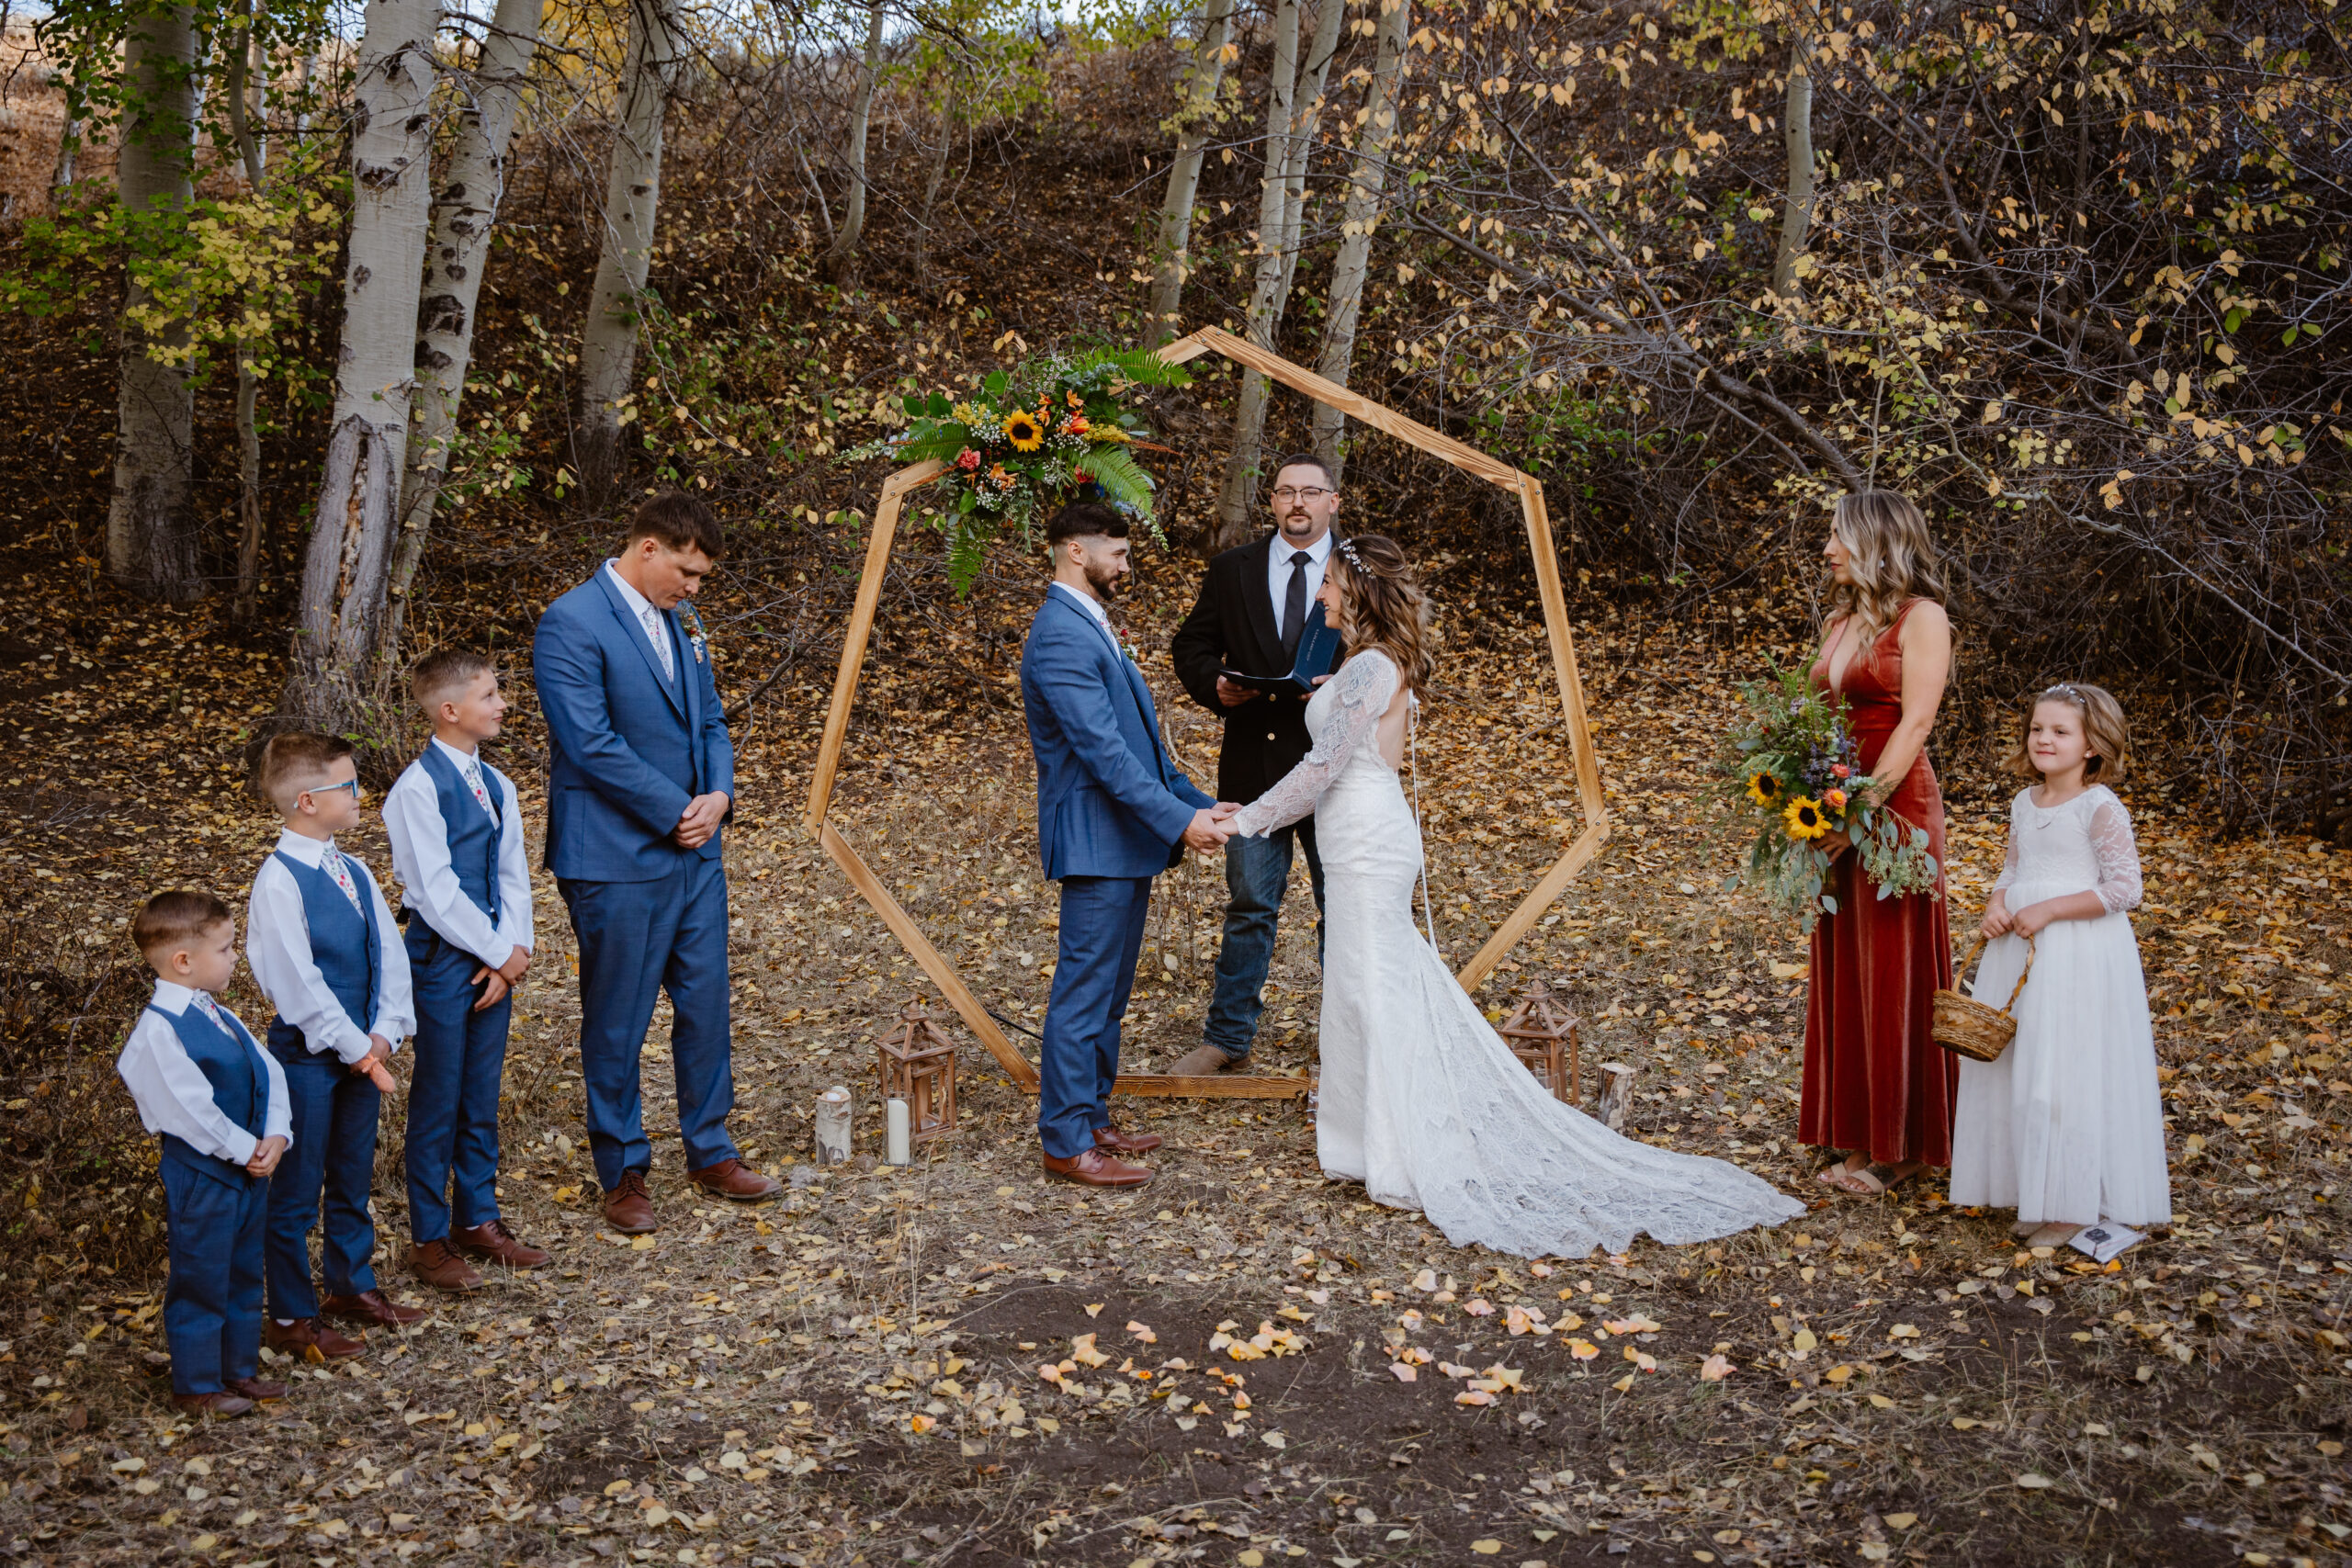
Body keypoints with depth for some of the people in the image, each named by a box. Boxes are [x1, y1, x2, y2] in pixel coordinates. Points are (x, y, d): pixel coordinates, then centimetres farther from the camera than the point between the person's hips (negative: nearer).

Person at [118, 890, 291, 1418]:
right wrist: (245, 1150, -17)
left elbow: (268, 1073, 5)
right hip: (201, 1176, -8)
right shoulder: (157, 1029, -20)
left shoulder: (220, 1017, 7)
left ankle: (240, 1370, 34)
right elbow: (191, 1108, -24)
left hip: (249, 1169, 8)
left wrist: (275, 1136, -9)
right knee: (201, 1281, 6)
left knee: (244, 1275, 19)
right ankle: (197, 1387, 21)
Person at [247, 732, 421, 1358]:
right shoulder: (279, 881, -18)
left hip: (362, 1050, 7)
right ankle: (291, 1317, 19)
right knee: (298, 1187, 5)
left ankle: (352, 1284, 38)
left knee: (354, 1173, 21)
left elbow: (389, 953, 6)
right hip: (309, 1054, -7)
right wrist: (356, 1048, -16)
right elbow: (298, 983, -20)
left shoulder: (354, 871, 5)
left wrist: (384, 1033, -6)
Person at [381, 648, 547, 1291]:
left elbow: (512, 876, 8)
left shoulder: (496, 785, 7)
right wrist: (498, 952, -12)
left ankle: (479, 1220, 29)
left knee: (482, 1096, 15)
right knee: (438, 1101, 4)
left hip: (494, 960, 7)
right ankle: (428, 1239, 17)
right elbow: (436, 893, -18)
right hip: (443, 960, -6)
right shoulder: (417, 788, -15)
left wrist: (512, 951, -5)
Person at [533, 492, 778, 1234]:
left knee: (705, 1008, 14)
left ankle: (709, 1151, 29)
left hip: (695, 852, 7)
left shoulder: (680, 622, 11)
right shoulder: (571, 624, -14)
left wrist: (720, 795, -3)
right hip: (617, 861, -7)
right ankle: (623, 1173, 20)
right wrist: (677, 812, -15)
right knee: (617, 1025, 6)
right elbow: (592, 744, -20)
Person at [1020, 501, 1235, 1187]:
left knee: (1107, 995, 17)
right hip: (1097, 843, -11)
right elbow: (1103, 750, -24)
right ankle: (1067, 1144, 5)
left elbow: (1136, 741, 20)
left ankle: (1092, 1120, 27)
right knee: (1083, 995, -3)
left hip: (1125, 844, 11)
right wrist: (1178, 821, -25)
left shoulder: (1091, 628, 17)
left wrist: (1196, 803, 15)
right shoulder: (1061, 638, -17)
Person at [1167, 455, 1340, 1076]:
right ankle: (1228, 1038, 20)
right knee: (1249, 908, 9)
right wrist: (1216, 686, -10)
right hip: (1254, 767, 1)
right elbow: (1191, 647, 11)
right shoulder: (1231, 571, 7)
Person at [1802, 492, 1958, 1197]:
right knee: (1841, 969, 11)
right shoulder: (1840, 621, 15)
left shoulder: (1920, 618, -8)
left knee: (1892, 968, 0)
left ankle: (1898, 1145, 10)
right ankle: (1854, 1132, 22)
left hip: (1894, 806, -8)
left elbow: (1914, 723, -16)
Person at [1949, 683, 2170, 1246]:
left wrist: (2045, 911, -19)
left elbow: (2123, 888, -16)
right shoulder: (2025, 804, 9)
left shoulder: (2100, 808, -12)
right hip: (2021, 950, 7)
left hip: (2081, 954, -7)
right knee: (2017, 1069, 10)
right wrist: (1997, 906, -1)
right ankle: (2035, 1192, 21)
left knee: (2068, 1075, -4)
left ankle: (2074, 1203, 7)